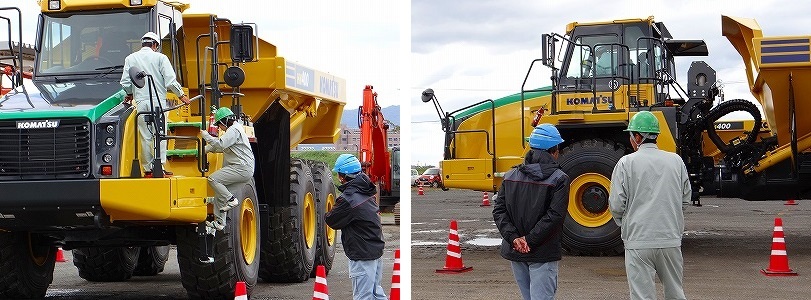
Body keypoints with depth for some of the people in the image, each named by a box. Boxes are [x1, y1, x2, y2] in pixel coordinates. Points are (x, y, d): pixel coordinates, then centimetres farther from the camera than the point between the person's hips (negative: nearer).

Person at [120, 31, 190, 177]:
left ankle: (148, 168, 7)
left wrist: (130, 94, 26)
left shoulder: (130, 59, 8)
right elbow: (171, 81, -6)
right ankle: (160, 167, -4)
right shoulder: (160, 57, 0)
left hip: (141, 102, 2)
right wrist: (181, 95, 7)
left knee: (145, 136, 6)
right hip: (158, 100, -2)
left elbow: (125, 83, 7)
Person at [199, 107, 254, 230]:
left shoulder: (234, 130, -9)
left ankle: (231, 200, -11)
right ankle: (219, 222, 9)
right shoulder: (235, 128, 24)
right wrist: (204, 150, 24)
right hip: (243, 170, 10)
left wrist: (206, 135, -11)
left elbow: (220, 145, -23)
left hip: (241, 168, -10)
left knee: (213, 179, -17)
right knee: (220, 191, 8)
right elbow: (223, 147, 30)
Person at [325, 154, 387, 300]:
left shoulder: (348, 199, -21)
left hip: (362, 255, -9)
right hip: (376, 249, 9)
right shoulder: (367, 192, 5)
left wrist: (326, 215, 12)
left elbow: (332, 221, -8)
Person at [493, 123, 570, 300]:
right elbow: (554, 216, -18)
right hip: (542, 253, -5)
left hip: (515, 252, 5)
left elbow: (499, 211, -1)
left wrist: (513, 238, -8)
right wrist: (530, 240, -15)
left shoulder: (511, 176, 6)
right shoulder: (559, 179, -9)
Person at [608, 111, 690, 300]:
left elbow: (616, 205, -7)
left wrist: (623, 223, 13)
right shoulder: (676, 161, 5)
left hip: (639, 241, -4)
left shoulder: (627, 163, -7)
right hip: (671, 238, 4)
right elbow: (685, 200, 12)